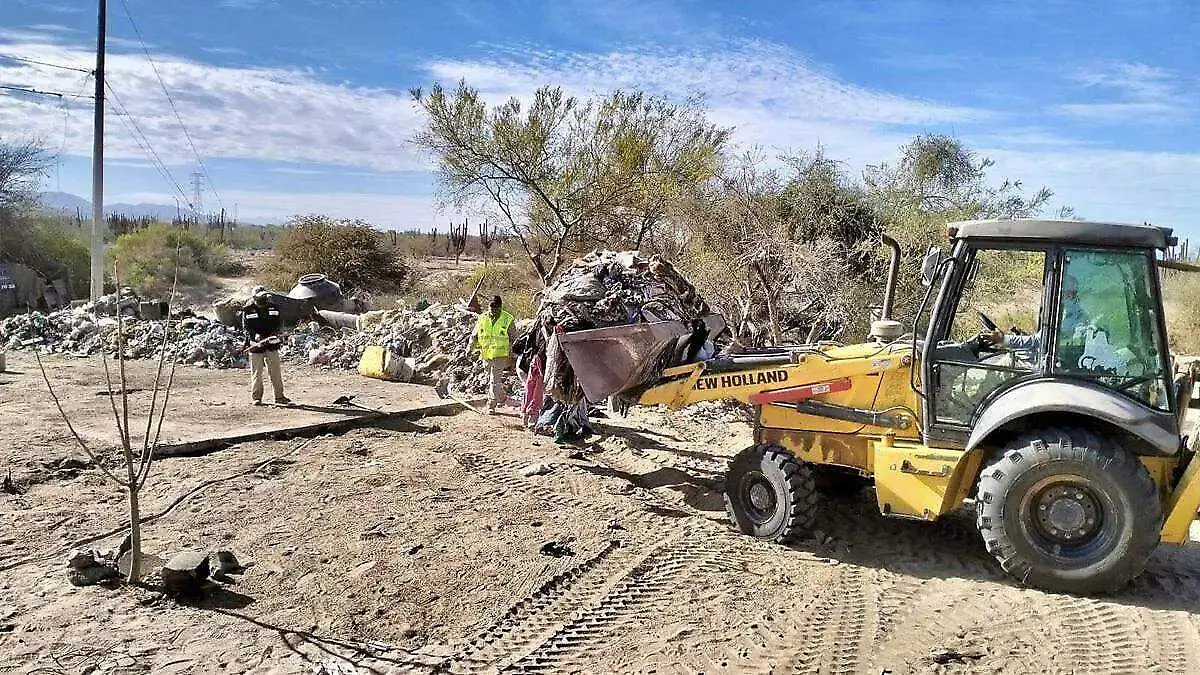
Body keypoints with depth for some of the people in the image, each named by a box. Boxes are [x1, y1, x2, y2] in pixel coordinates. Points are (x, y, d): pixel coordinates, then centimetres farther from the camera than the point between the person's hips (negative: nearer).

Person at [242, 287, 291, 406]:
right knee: (256, 373, 1)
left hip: (271, 344, 3)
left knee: (275, 372, 6)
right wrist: (255, 336, -21)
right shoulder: (248, 310, -1)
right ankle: (256, 397, 10)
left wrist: (275, 332, -9)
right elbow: (245, 327, -4)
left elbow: (280, 322, 10)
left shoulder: (273, 307, 7)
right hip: (256, 344, -2)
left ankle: (279, 396, 13)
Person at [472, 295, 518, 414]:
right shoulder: (482, 319, 6)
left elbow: (514, 339, 3)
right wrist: (471, 346, -4)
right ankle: (502, 397, 39)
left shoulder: (508, 320, -3)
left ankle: (491, 405, -4)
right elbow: (474, 335, 13)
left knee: (495, 381, -9)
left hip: (500, 356, -4)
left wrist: (511, 353, -6)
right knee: (495, 379, 18)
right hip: (486, 355, 4)